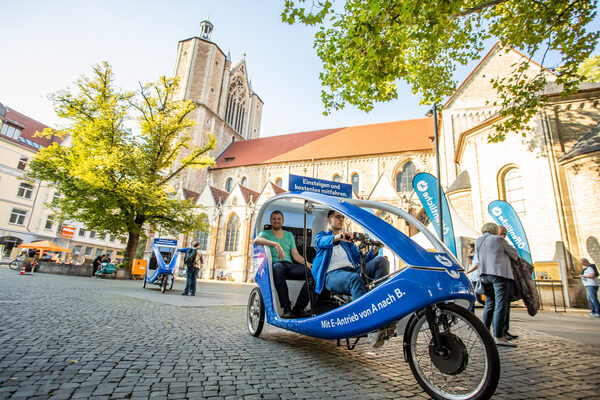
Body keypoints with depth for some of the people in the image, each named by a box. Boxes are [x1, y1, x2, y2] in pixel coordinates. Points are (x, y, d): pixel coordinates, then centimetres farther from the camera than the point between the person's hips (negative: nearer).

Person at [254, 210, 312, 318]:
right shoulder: (265, 233, 16)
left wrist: (307, 263, -1)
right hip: (274, 264, -3)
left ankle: (299, 308, -23)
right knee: (277, 266, -42)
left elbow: (295, 255, 19)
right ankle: (286, 308, -40)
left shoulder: (289, 235, 27)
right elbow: (256, 240, -10)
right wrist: (276, 244, -24)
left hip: (289, 266, 4)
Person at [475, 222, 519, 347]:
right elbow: (514, 253, 9)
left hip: (484, 275, 6)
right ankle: (499, 336, -11)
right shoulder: (498, 239, -1)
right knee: (500, 304, -7)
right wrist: (514, 257, 31)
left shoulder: (477, 242, 12)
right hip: (500, 273, -5)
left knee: (489, 303, 12)